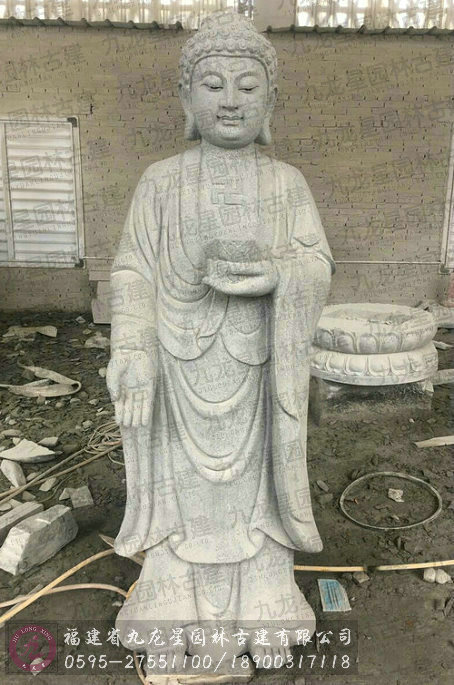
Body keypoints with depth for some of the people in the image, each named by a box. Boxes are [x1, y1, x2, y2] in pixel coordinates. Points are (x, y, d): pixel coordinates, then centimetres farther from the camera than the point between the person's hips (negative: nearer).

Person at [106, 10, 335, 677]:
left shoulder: (288, 183, 0)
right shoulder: (160, 182, -2)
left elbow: (317, 269, -5)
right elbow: (134, 273, -5)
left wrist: (272, 275, -26)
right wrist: (133, 352, -18)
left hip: (258, 365, 1)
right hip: (180, 365, 0)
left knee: (256, 478, 12)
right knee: (180, 478, 11)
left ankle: (262, 605, 34)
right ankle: (175, 602, 33)